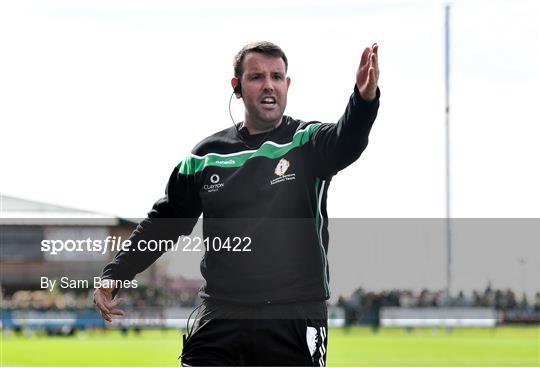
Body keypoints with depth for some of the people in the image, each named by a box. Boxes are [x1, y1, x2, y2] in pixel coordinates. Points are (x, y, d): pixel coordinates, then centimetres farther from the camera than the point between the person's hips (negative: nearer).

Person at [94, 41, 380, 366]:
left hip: (295, 321, -2)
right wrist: (114, 275, 11)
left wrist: (365, 99, -46)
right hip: (220, 317, 3)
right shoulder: (206, 156, 9)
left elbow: (346, 141, -24)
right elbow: (163, 223, 19)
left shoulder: (308, 143, 0)